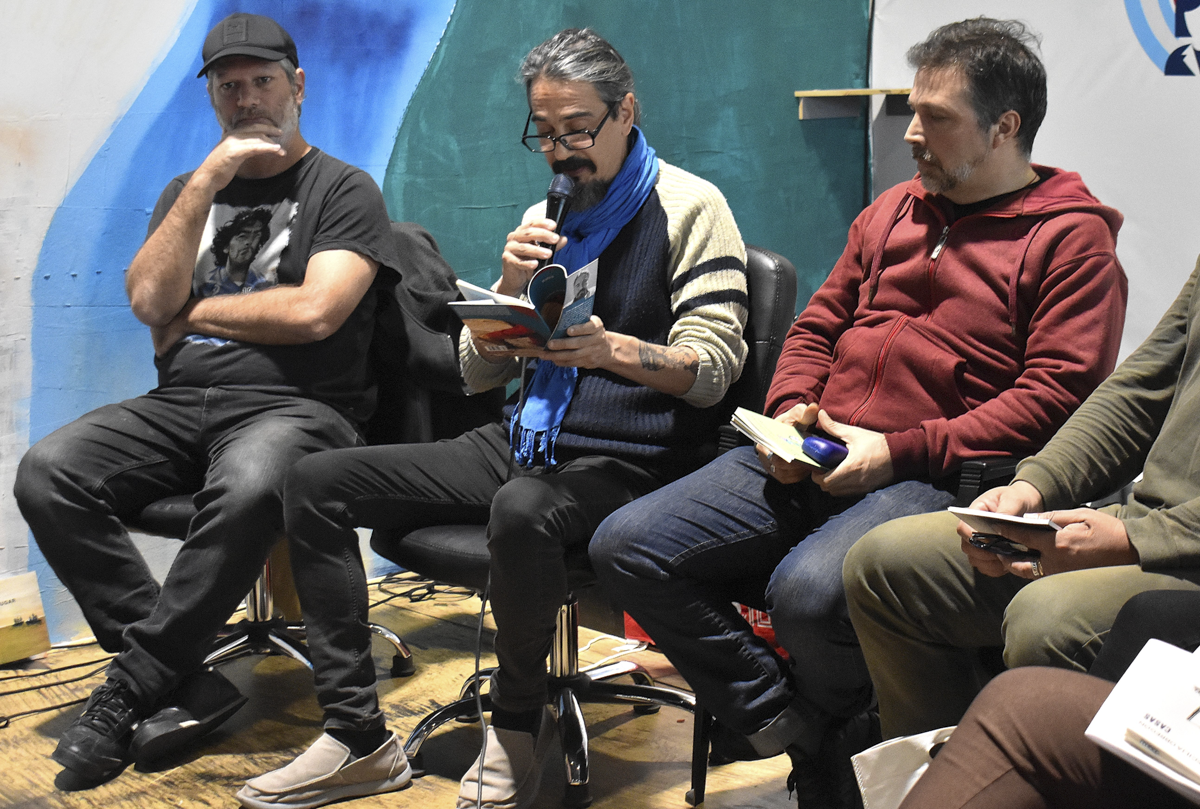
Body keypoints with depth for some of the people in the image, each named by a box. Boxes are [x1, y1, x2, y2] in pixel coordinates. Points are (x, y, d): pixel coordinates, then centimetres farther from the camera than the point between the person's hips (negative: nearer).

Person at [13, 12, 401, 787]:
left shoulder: (345, 190, 6)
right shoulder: (189, 190, 21)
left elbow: (315, 311, -11)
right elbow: (149, 301, 3)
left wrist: (195, 312, 0)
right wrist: (207, 182, -2)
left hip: (294, 405, -5)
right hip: (181, 403, 5)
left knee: (248, 489, -39)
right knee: (47, 473, -21)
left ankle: (133, 684, -20)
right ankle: (188, 684, -20)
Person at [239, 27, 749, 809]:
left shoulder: (691, 207, -1)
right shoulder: (546, 217, 18)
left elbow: (712, 371, -9)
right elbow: (478, 374, 14)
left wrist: (616, 349, -28)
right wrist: (511, 288, -5)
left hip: (628, 462, -7)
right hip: (523, 443, 7)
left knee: (521, 511, -41)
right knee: (318, 482, -6)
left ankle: (519, 725, -13)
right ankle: (355, 731, -5)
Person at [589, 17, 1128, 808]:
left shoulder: (1071, 237, 1)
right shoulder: (894, 210, 22)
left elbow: (1056, 393, -10)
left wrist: (898, 451, -15)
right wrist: (789, 408, 3)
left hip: (932, 477, -6)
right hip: (812, 454, 7)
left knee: (808, 591, -36)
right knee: (626, 546, -12)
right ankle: (781, 718, -6)